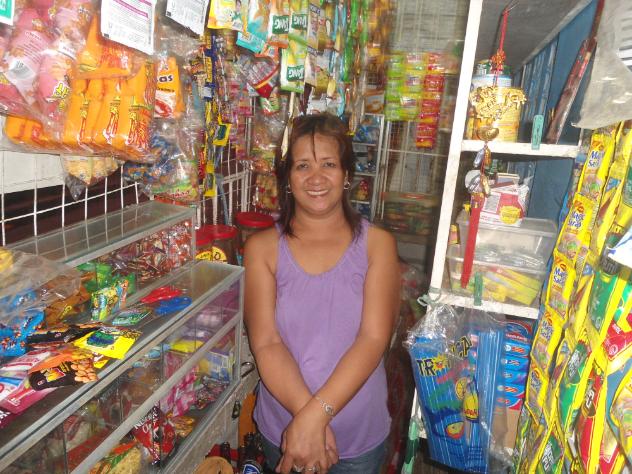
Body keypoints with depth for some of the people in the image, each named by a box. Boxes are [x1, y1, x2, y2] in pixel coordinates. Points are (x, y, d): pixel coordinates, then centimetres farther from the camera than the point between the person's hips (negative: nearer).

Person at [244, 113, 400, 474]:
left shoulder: (377, 243, -8)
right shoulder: (263, 248, -7)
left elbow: (374, 338, -16)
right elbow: (266, 342, -13)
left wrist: (315, 414, -24)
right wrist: (306, 415, -24)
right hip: (281, 430, 1)